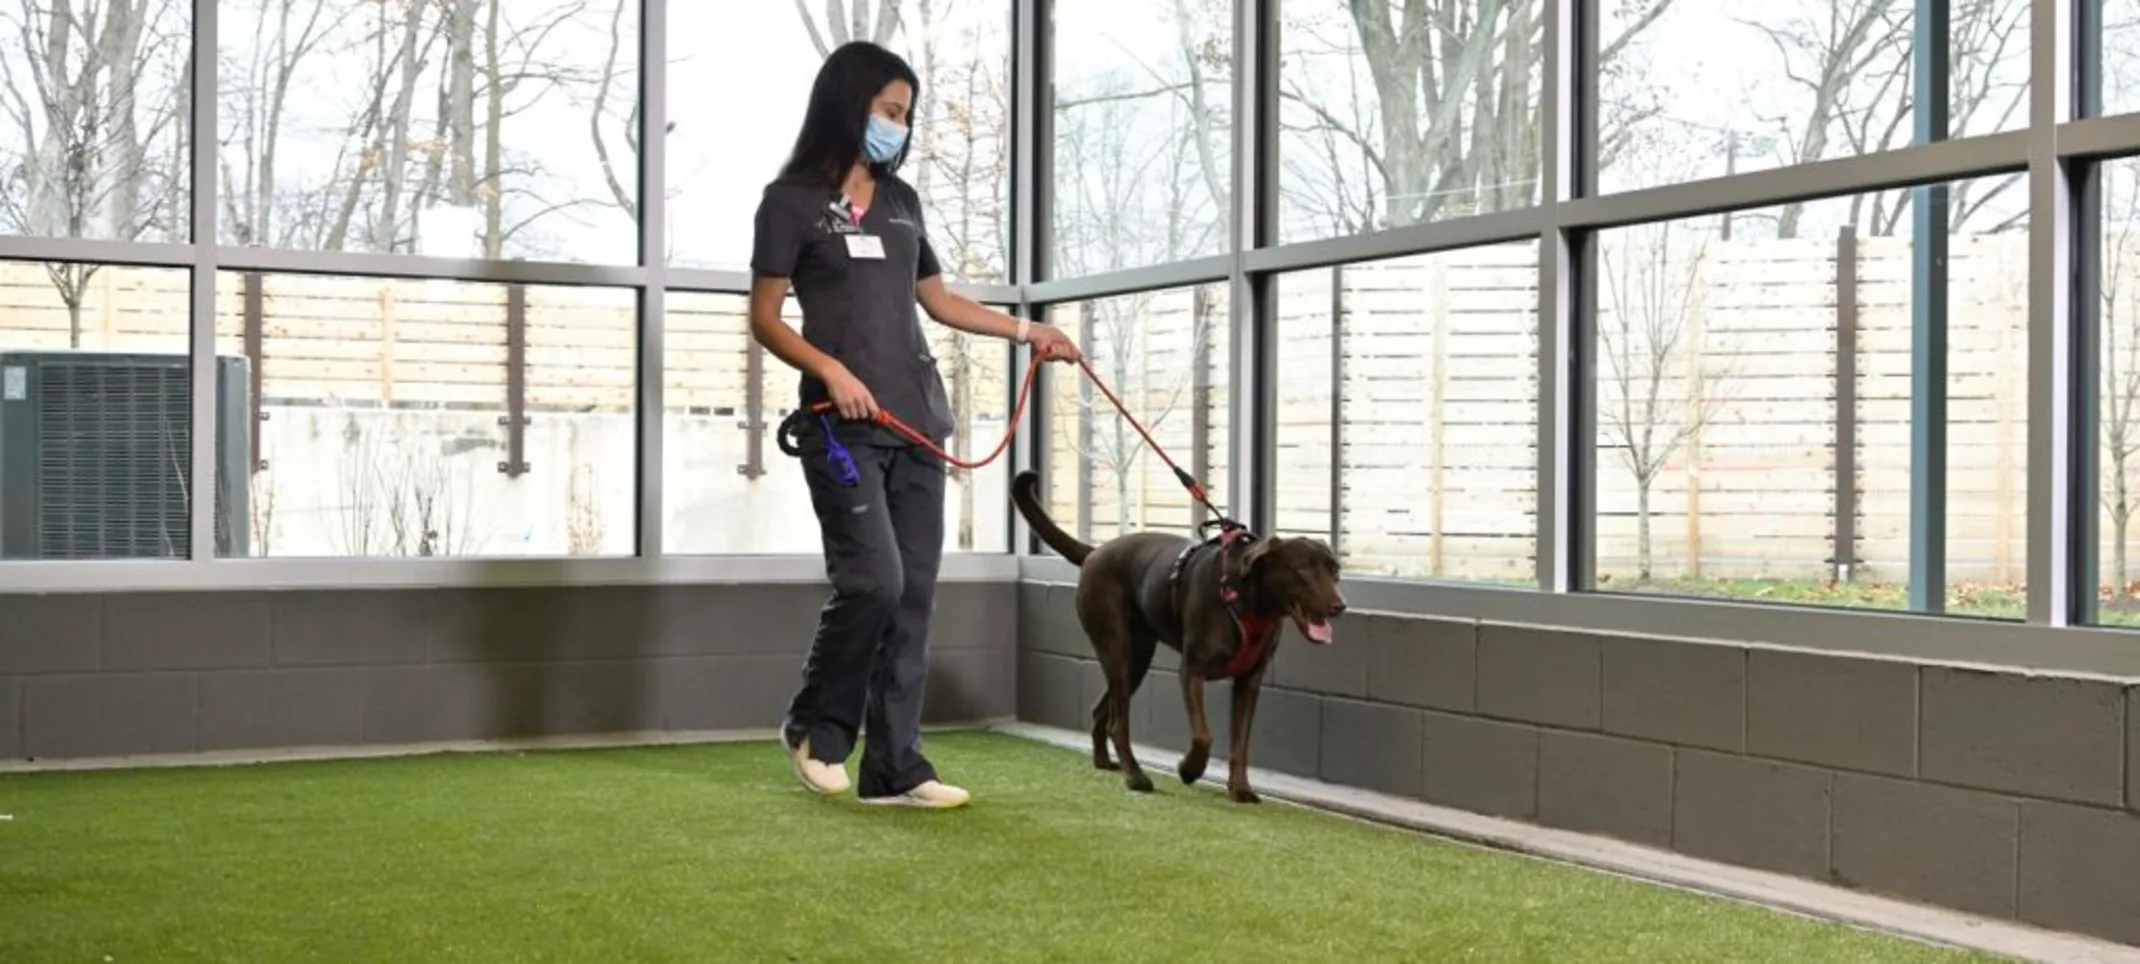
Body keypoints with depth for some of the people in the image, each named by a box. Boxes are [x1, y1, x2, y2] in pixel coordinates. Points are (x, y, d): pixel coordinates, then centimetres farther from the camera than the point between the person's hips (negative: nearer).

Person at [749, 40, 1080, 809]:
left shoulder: (901, 200, 17)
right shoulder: (792, 199, 1)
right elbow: (764, 318, -3)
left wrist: (1025, 331, 21)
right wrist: (830, 368, -18)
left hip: (916, 420, 6)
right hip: (844, 423, -6)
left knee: (915, 594, 1)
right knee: (874, 581, -17)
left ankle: (893, 767, 5)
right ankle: (815, 727, 7)